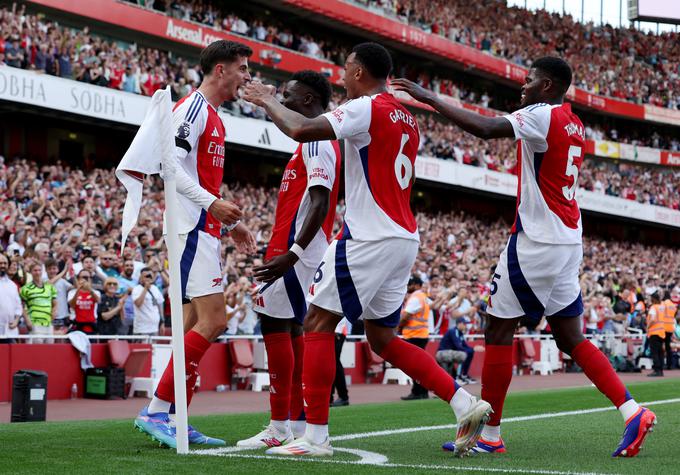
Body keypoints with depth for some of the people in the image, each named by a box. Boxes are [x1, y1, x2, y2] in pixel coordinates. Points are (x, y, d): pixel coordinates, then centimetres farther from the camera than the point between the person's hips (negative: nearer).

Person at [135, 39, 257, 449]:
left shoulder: (213, 117, 21)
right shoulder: (193, 108, -9)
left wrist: (232, 222, 25)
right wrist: (212, 204, -28)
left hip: (204, 231, 11)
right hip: (193, 229, -11)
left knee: (198, 324, 8)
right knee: (212, 321, -16)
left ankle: (176, 421, 10)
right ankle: (156, 413, -15)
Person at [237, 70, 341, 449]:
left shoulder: (317, 141, -14)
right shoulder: (317, 140, 19)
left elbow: (320, 205, -23)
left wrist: (292, 253, -30)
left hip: (295, 245, -10)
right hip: (294, 246, 10)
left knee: (275, 323, -9)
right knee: (290, 326, 11)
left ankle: (280, 428, -8)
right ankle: (298, 424, 14)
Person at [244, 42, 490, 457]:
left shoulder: (367, 108, -10)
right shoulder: (407, 119, 17)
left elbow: (302, 129, -20)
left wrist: (268, 101, -2)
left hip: (370, 238, -9)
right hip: (405, 239, 9)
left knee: (318, 322, -2)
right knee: (382, 337, 15)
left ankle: (316, 436, -4)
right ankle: (466, 403, 6)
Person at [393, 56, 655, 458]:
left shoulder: (542, 116, -13)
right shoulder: (573, 125, 15)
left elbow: (484, 128, -25)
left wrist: (431, 98, -19)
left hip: (537, 240, -9)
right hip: (569, 242, 9)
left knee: (499, 330, -1)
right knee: (571, 337, 12)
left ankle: (489, 435, 3)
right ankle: (633, 413, 2)